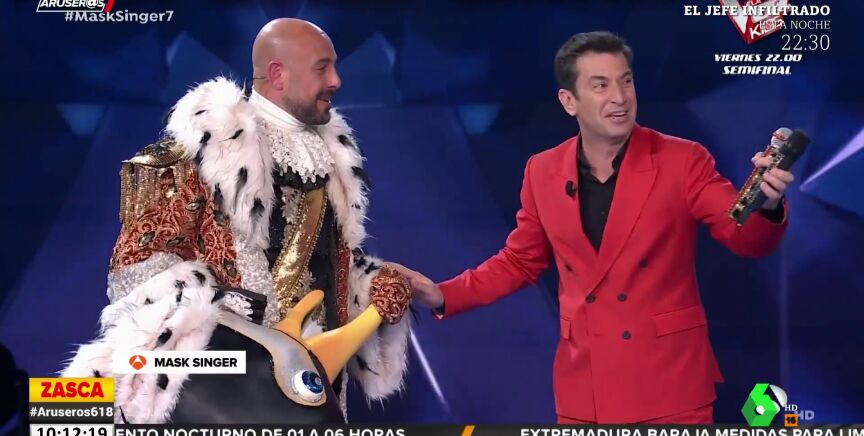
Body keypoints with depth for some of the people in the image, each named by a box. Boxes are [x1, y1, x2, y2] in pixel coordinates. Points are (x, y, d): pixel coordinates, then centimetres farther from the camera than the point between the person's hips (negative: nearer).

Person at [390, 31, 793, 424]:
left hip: (671, 381, -2)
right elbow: (519, 262, 13)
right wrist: (443, 296, 1)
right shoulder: (542, 172, 2)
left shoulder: (682, 161, -6)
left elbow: (746, 238, -8)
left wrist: (766, 204, -31)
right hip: (582, 387, 3)